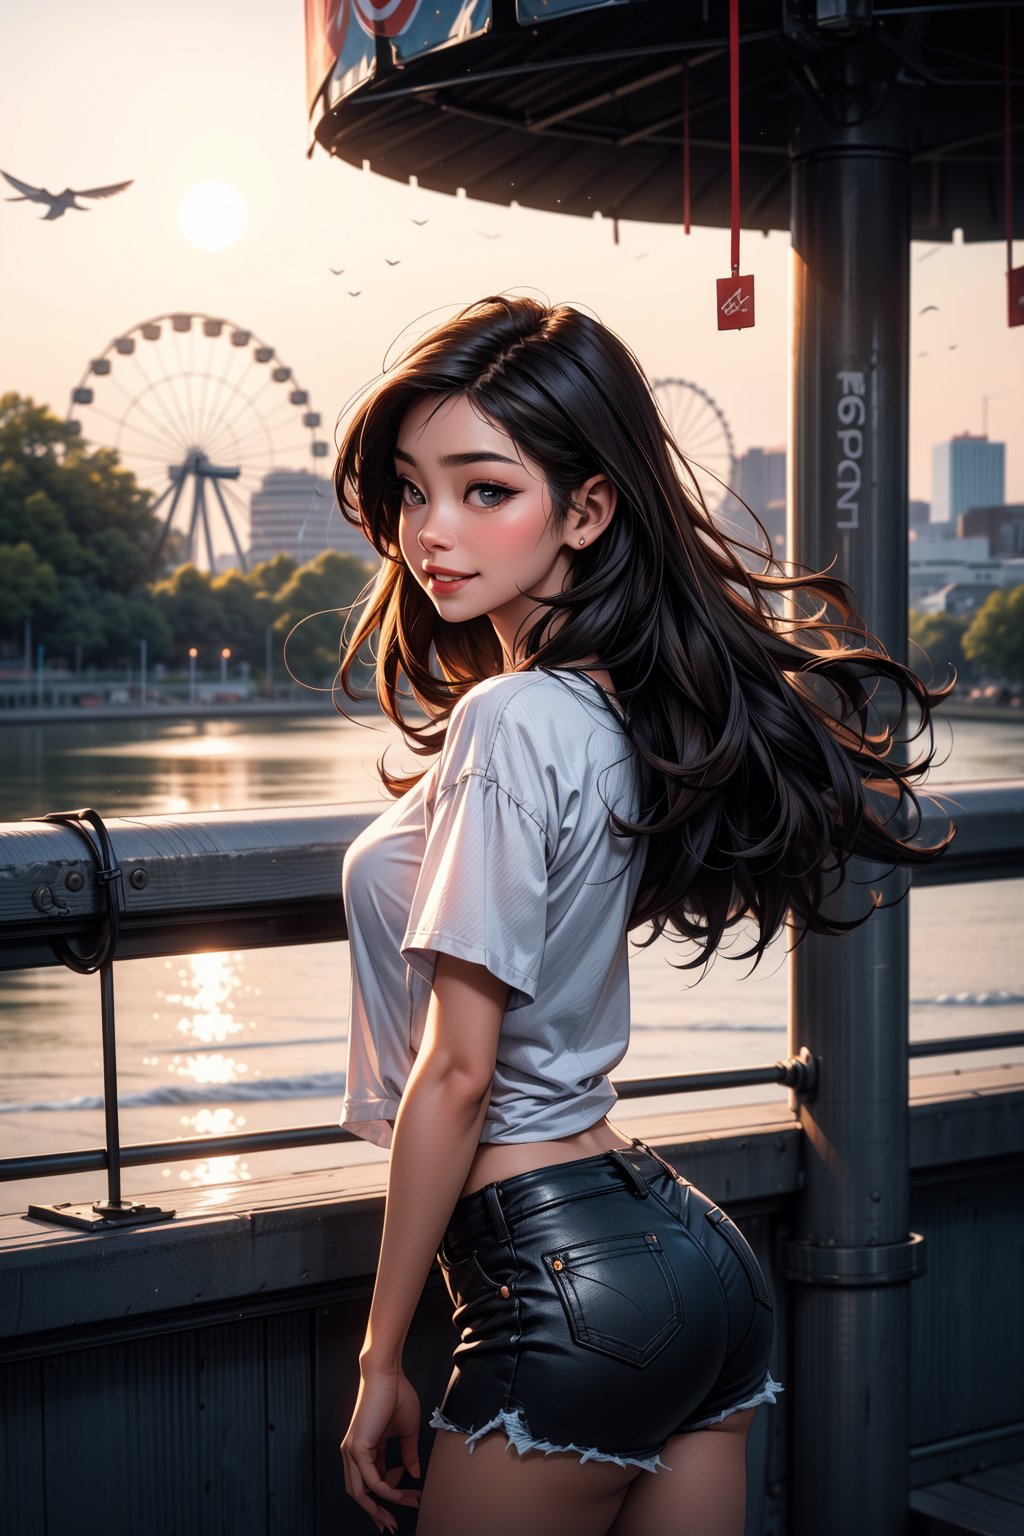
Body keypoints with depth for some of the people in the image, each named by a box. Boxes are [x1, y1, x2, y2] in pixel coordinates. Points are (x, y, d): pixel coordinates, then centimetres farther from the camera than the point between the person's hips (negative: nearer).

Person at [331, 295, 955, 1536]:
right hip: (688, 1240, 9)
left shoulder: (509, 722, -18)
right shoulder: (640, 709, 7)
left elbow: (455, 1070, -16)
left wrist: (382, 1357, -9)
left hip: (571, 1287, -9)